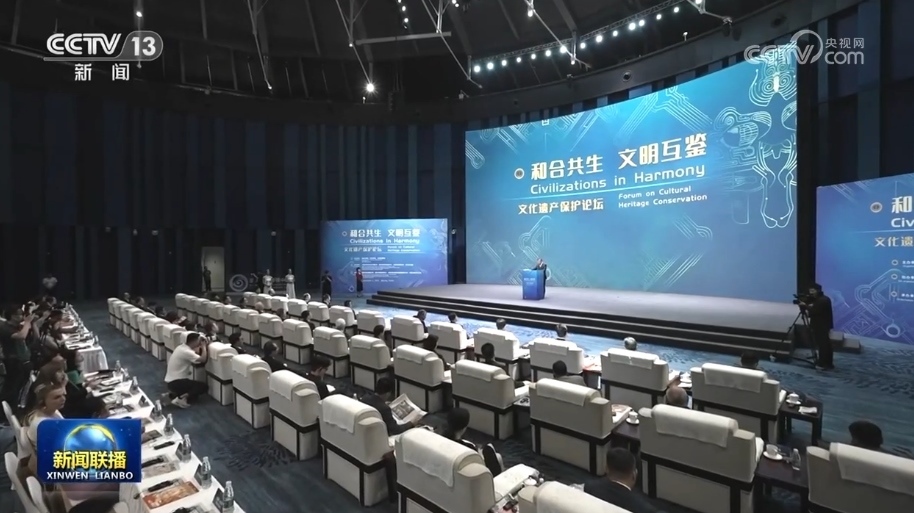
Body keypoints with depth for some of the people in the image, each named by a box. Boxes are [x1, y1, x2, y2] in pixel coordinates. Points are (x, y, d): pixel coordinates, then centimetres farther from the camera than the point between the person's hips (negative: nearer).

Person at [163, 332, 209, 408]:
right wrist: (204, 347, -12)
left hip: (170, 381, 10)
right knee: (204, 387, -9)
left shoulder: (181, 347, 7)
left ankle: (173, 394, 13)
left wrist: (200, 347, 4)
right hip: (175, 382, -10)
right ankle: (181, 398, -16)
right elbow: (203, 359, -25)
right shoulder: (186, 351, -22)